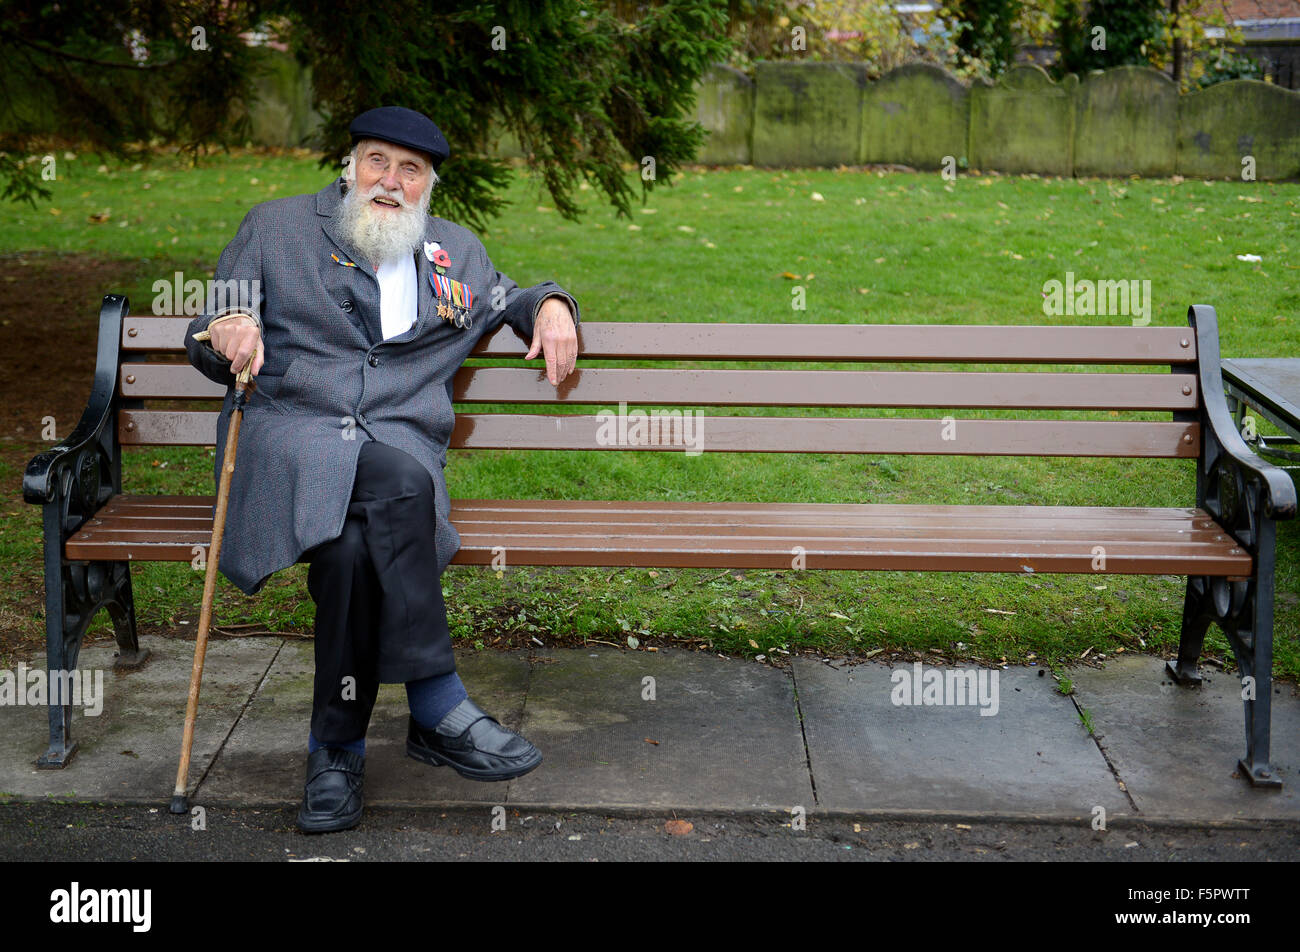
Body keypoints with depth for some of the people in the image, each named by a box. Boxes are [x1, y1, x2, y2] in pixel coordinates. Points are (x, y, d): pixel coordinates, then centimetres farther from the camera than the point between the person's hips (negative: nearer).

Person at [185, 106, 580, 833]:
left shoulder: (458, 253, 22)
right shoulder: (276, 228, 15)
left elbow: (508, 301, 39)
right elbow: (209, 348, 14)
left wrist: (550, 305, 14)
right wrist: (223, 333, -12)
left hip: (404, 442, 2)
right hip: (290, 431, -2)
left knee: (352, 544, -35)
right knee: (401, 481, -37)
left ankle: (338, 748, -21)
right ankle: (437, 708, -31)